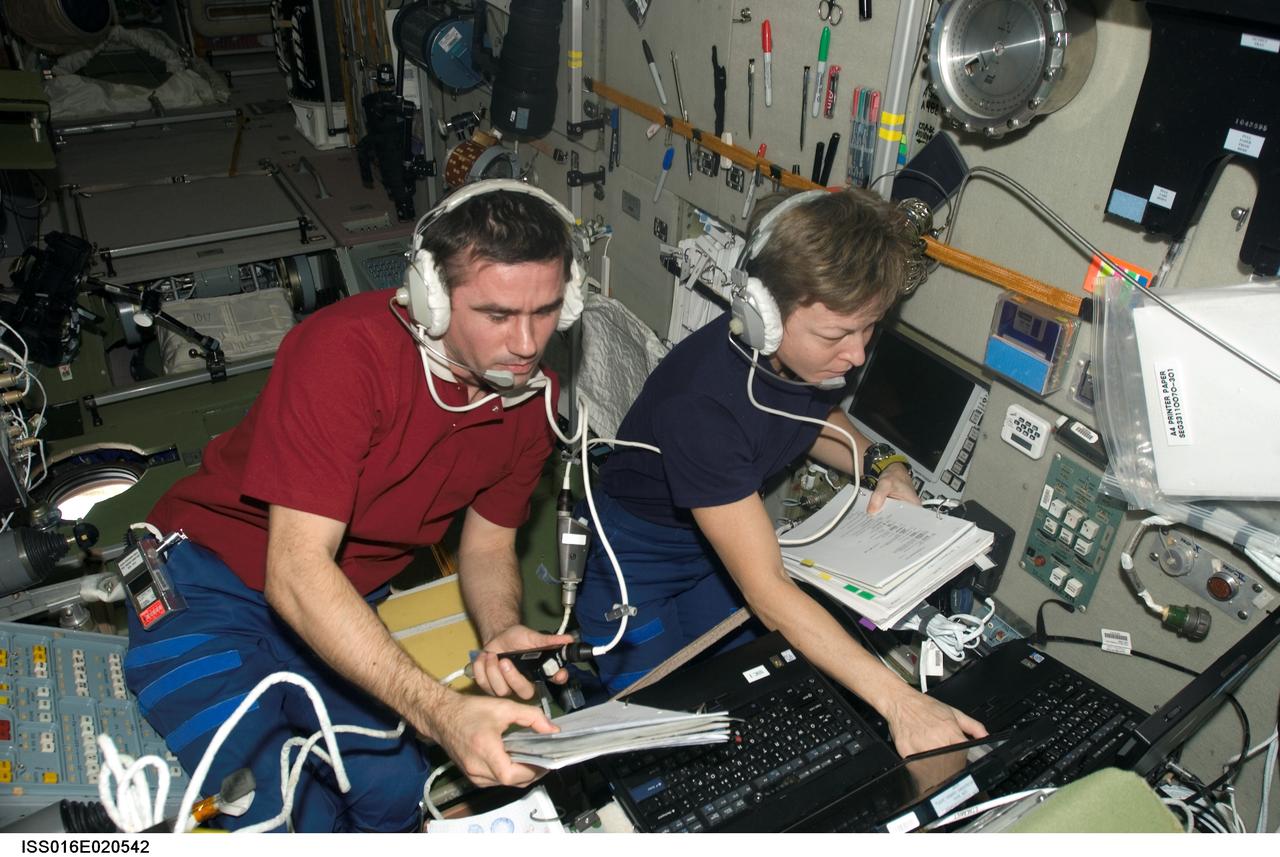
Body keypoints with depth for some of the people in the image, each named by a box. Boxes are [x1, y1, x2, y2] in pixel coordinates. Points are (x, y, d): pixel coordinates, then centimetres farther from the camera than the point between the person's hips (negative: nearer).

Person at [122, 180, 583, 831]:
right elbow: (296, 571, -34)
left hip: (348, 606, 5)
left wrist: (503, 633, -20)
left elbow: (487, 544, 3)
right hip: (211, 580, -4)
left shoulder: (534, 395, -8)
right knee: (265, 808, -24)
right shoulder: (345, 351, -30)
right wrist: (440, 711, -43)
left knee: (395, 794, -16)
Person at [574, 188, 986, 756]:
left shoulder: (821, 353, -18)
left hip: (722, 531, 7)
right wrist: (898, 702, -46)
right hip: (638, 550, -6)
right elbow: (765, 590, -41)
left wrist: (884, 466, -11)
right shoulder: (701, 400, -41)